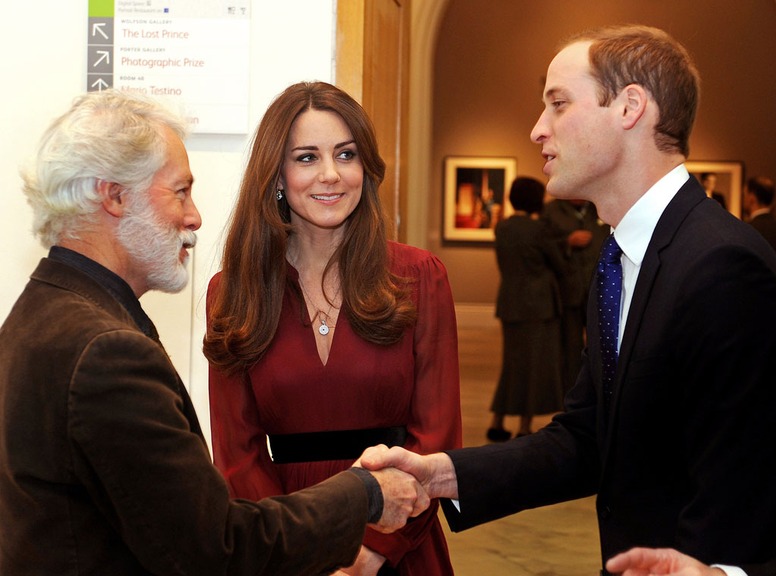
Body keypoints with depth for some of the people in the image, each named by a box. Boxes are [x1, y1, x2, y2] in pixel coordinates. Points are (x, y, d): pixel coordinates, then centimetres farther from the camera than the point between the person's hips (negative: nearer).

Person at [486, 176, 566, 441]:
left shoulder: (502, 227, 6)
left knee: (515, 364, 15)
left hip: (511, 303, 7)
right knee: (535, 367, 1)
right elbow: (559, 265, -2)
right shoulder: (538, 228, -14)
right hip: (538, 304, -7)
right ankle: (524, 430, 3)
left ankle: (496, 424, 12)